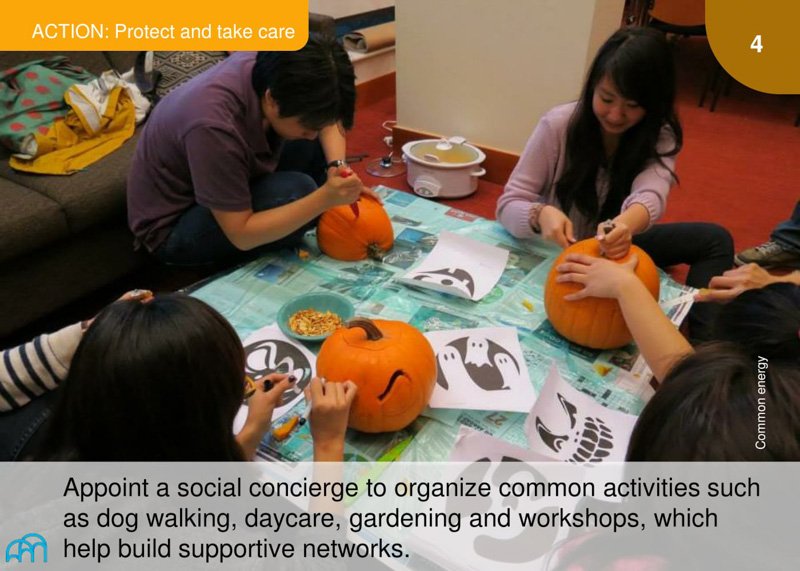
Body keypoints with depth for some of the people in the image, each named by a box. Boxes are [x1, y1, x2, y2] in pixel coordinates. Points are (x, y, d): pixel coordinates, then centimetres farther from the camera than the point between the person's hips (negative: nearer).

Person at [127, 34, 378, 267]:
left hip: (224, 184, 7)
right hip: (173, 227, -7)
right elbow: (242, 235, -30)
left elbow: (328, 116, 2)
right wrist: (325, 198, -36)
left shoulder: (274, 70, -18)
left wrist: (338, 168, -16)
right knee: (296, 191, -29)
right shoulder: (214, 126, -38)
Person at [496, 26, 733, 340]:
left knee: (714, 239, -12)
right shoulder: (558, 124, -19)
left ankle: (699, 342, -14)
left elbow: (649, 195, -33)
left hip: (613, 244, 3)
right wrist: (541, 215, -46)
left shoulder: (660, 137, -12)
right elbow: (508, 205, -21)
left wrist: (625, 224, -59)